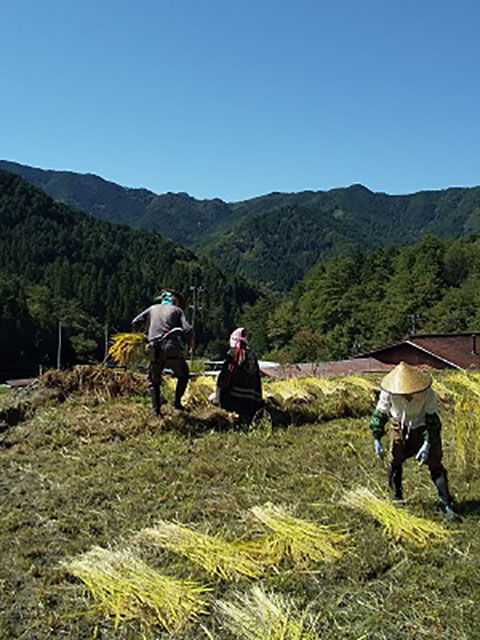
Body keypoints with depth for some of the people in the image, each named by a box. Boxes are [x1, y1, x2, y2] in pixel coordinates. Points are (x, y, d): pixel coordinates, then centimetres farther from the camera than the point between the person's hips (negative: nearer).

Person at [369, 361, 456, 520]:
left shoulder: (428, 394, -31)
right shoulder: (388, 393, -27)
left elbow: (432, 420, -21)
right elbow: (380, 414, -13)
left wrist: (427, 444, -27)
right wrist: (377, 439, -15)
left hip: (423, 428, -2)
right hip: (400, 428, 2)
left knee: (435, 464, -6)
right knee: (394, 462, 4)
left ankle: (447, 505, 3)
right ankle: (397, 498, 26)